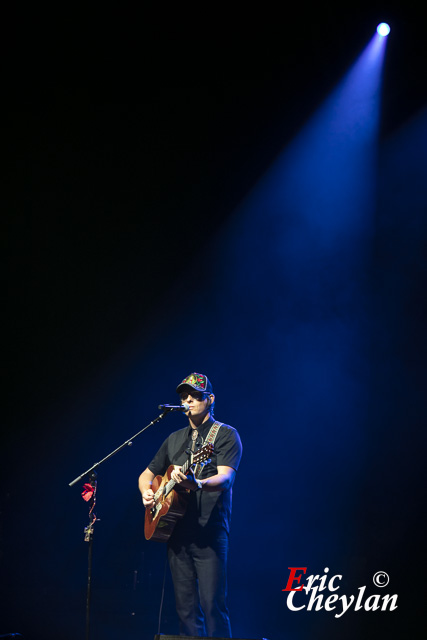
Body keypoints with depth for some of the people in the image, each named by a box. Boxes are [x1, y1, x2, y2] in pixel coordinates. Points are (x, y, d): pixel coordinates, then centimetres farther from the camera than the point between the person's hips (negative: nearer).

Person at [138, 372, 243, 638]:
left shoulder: (226, 435, 0)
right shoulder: (174, 439, 19)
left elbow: (225, 478, -16)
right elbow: (147, 474, 26)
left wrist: (197, 484, -36)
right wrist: (147, 490, 2)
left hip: (210, 532, -6)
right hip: (176, 530, 6)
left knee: (213, 604, -12)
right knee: (186, 606, 6)